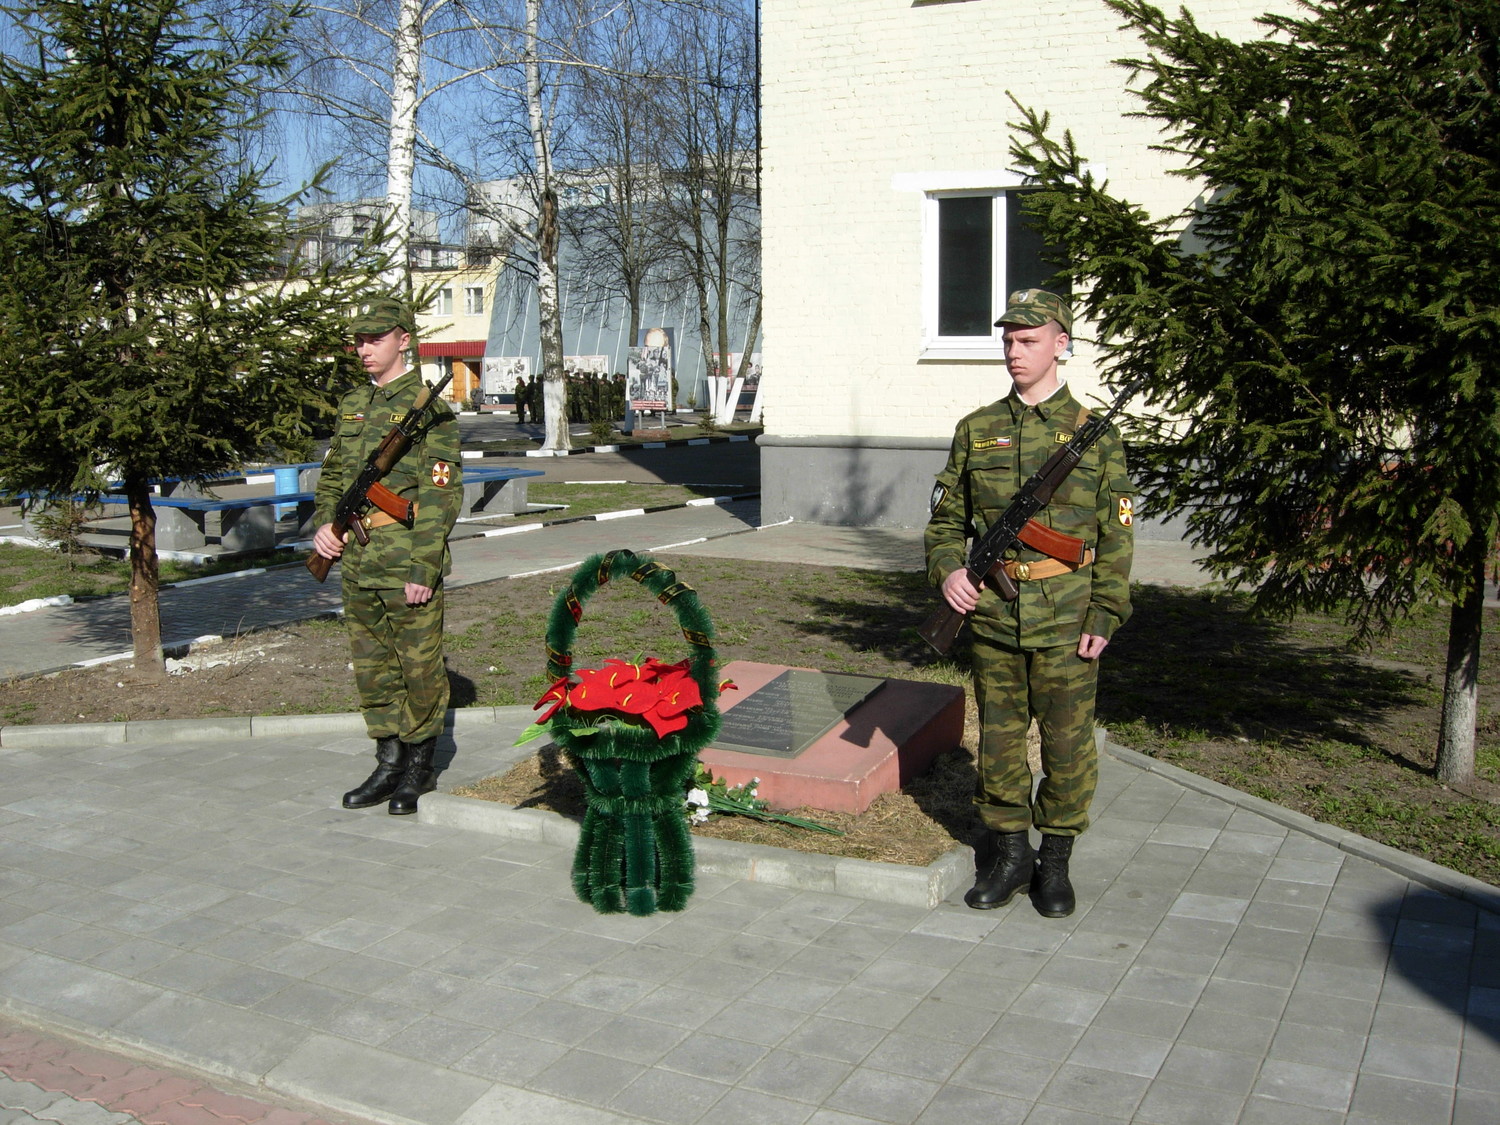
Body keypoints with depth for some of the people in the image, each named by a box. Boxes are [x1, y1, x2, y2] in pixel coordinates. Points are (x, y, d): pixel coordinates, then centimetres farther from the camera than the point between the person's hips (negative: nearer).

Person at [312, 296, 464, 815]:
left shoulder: (428, 407, -8)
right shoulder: (353, 404, 13)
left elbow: (443, 494, -12)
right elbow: (333, 474, 23)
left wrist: (424, 568, -17)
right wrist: (324, 522, 4)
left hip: (408, 562, -7)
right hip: (357, 561, 7)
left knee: (419, 666, 2)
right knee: (371, 667, 13)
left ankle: (419, 768, 17)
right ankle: (389, 763, 25)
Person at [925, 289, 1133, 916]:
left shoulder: (1094, 435, -1)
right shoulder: (977, 431, 7)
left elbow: (1115, 536, 0)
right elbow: (947, 518, 13)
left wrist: (1104, 617, -7)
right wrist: (946, 569, -7)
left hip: (1065, 624, -2)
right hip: (993, 616, 3)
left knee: (1067, 745, 6)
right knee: (998, 741, 11)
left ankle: (1055, 860, 24)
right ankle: (1008, 854, 27)